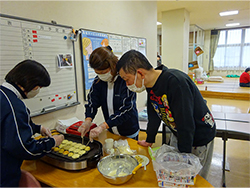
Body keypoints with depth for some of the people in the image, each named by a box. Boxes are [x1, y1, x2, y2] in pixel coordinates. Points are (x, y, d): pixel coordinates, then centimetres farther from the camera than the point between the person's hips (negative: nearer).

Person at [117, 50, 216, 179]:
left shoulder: (175, 81, -34)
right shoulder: (151, 84, -9)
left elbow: (186, 125, -32)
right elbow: (154, 116, 4)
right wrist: (149, 140, 13)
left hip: (200, 138, -6)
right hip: (178, 135, 7)